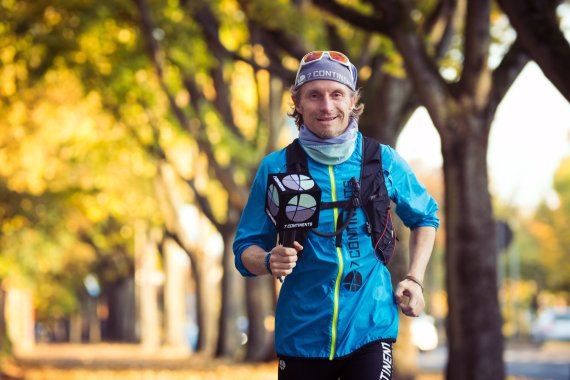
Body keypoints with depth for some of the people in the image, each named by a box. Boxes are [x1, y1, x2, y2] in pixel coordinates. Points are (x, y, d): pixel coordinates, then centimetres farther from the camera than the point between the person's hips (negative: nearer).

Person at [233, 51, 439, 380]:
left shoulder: (384, 161, 2)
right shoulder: (276, 168, 0)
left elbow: (425, 217, 20)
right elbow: (246, 250, 5)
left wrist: (415, 279, 7)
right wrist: (269, 262, -17)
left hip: (369, 330, -1)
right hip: (301, 335, 1)